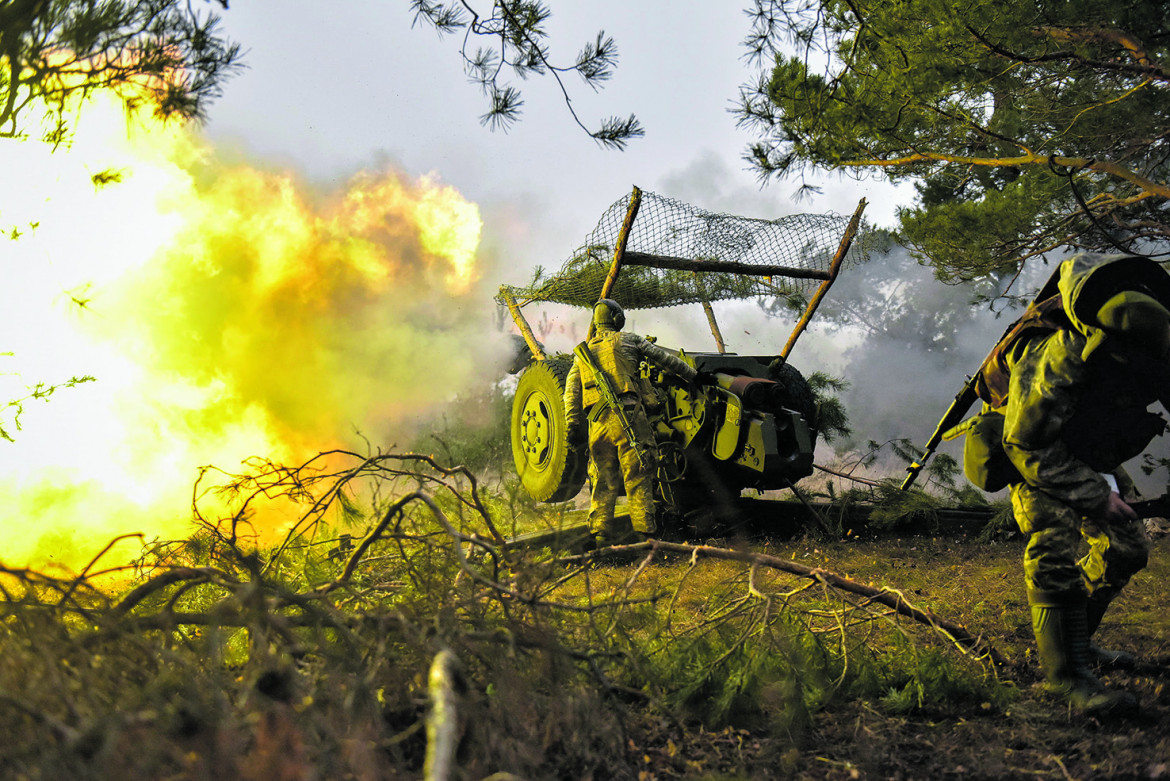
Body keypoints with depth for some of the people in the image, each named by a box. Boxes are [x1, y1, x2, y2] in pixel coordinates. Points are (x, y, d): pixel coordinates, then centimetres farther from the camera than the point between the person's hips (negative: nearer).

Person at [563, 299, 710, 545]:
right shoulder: (627, 340, 11)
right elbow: (664, 358, 12)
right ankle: (643, 530, -7)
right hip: (627, 413, -4)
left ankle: (601, 533, 4)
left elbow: (571, 391, 14)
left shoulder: (583, 352, 23)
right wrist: (694, 375, 19)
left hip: (597, 421, 4)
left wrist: (572, 425, 9)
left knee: (604, 479, 8)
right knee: (638, 477, -3)